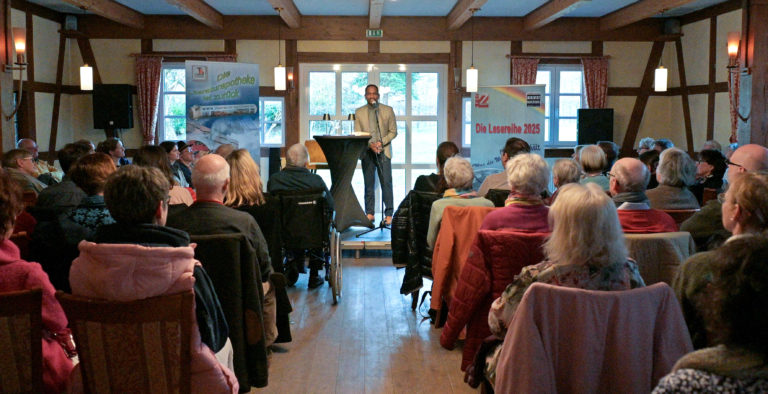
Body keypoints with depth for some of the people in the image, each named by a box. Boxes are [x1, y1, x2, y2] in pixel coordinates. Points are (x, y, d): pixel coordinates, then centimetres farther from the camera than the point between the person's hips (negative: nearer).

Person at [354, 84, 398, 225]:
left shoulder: (388, 110, 6)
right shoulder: (359, 112, 8)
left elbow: (393, 131, 4)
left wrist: (381, 142, -12)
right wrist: (370, 144, -13)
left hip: (384, 151, -1)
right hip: (367, 152, 1)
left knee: (386, 183, -5)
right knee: (369, 184, 5)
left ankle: (388, 214, 0)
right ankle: (369, 213, 12)